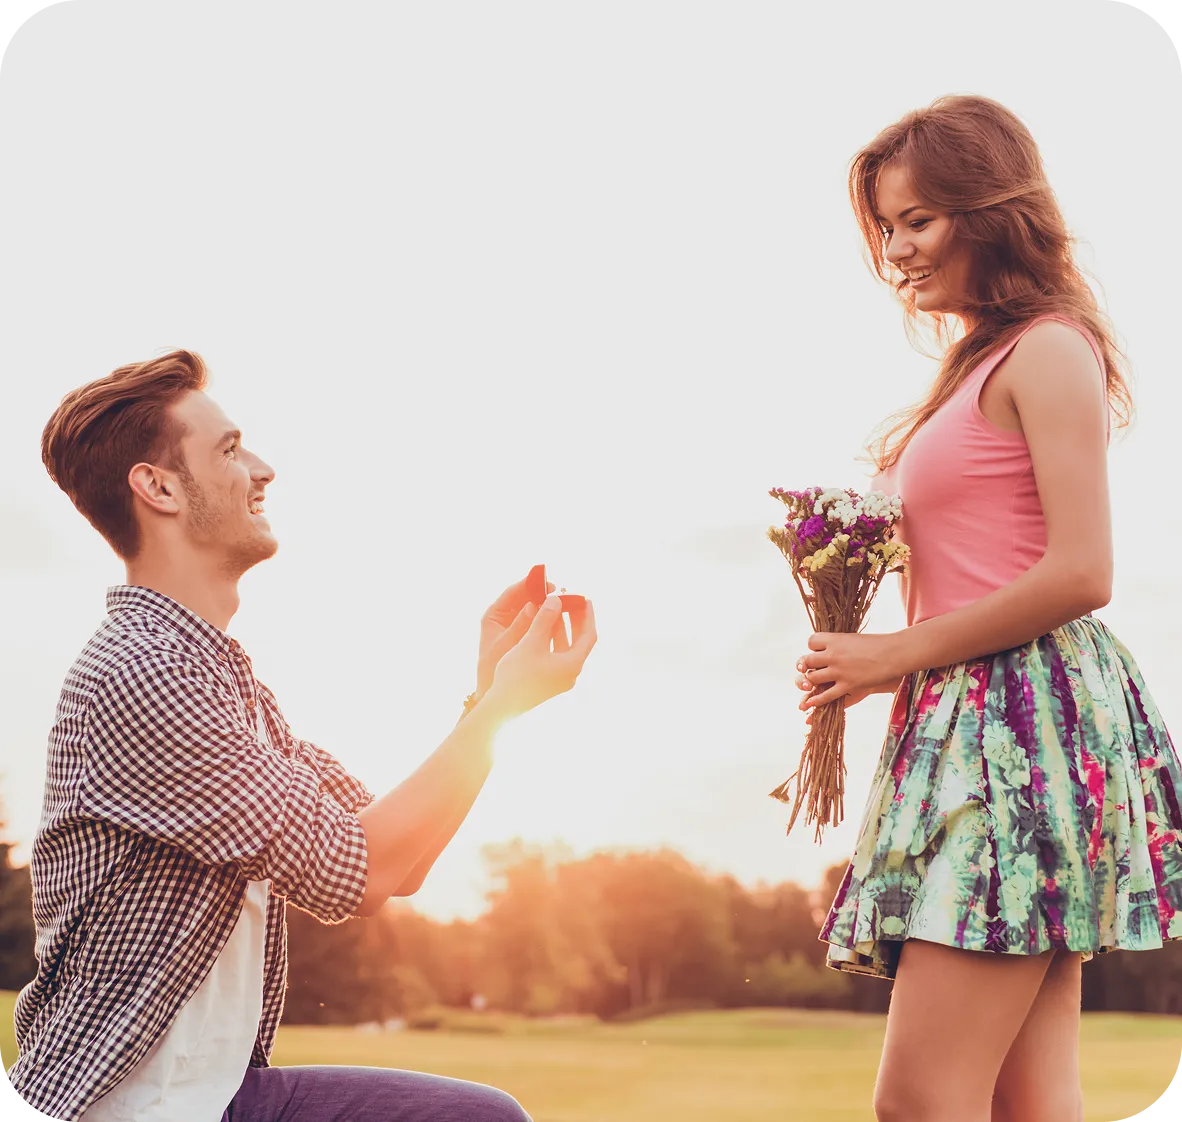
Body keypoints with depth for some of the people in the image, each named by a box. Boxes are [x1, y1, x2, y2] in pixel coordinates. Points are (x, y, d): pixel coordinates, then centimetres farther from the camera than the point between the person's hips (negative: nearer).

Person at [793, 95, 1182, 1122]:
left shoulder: (1048, 350, -5)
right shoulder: (984, 365, 22)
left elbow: (1080, 575, -15)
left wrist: (901, 655, -10)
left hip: (1025, 722, -9)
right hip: (975, 724, 9)